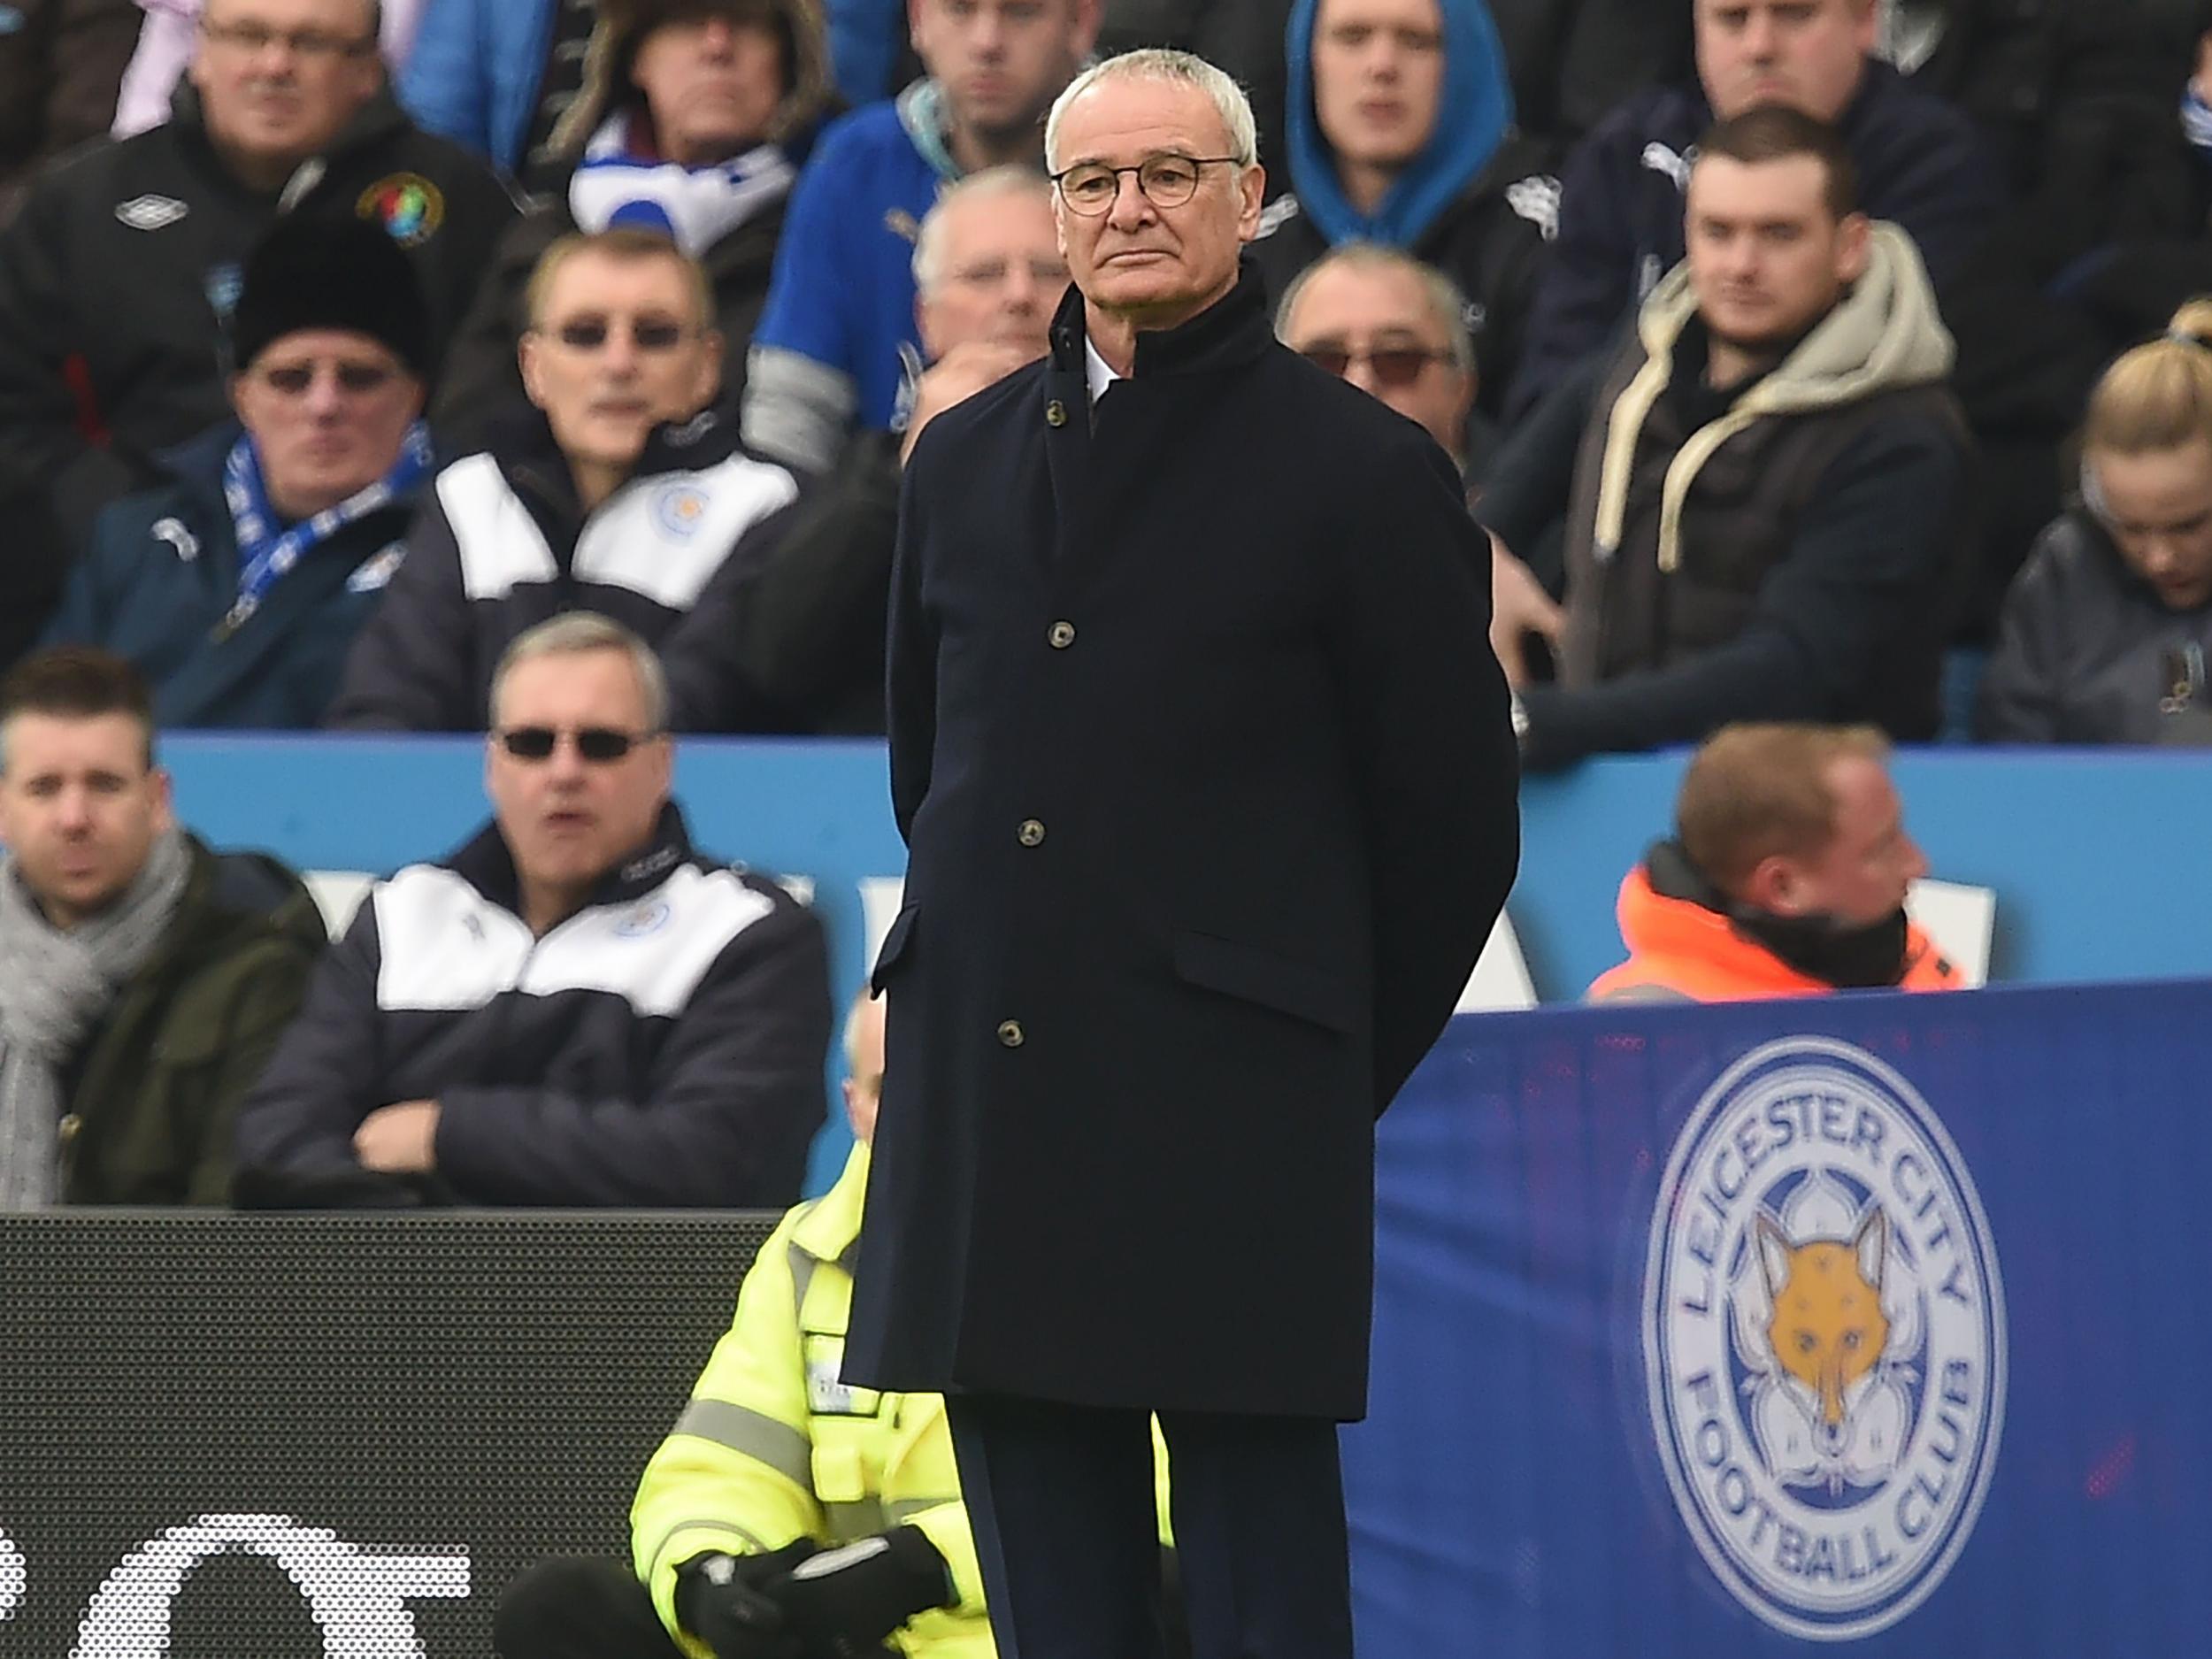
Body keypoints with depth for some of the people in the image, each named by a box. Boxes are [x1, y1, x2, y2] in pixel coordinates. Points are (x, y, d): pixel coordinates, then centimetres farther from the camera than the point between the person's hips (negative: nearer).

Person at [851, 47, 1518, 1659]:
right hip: (986, 1092, 5)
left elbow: (1453, 822, 2)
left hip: (1234, 1119, -5)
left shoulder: (1364, 474, -1)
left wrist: (1339, 1066, 6)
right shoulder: (965, 462, 14)